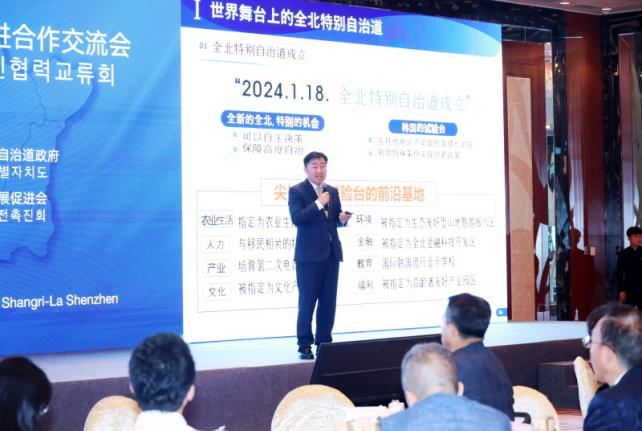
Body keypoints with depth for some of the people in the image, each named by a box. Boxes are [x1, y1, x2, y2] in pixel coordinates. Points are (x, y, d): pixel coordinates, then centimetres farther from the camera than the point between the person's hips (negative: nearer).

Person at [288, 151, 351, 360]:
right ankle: (305, 345, 7)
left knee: (329, 302, 7)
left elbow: (336, 219, 17)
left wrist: (343, 219, -5)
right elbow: (296, 218, -16)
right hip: (309, 254, -6)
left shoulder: (332, 191, 15)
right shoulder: (297, 191, -3)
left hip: (331, 253, 6)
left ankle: (324, 343, 16)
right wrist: (317, 204, -22)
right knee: (307, 302, -1)